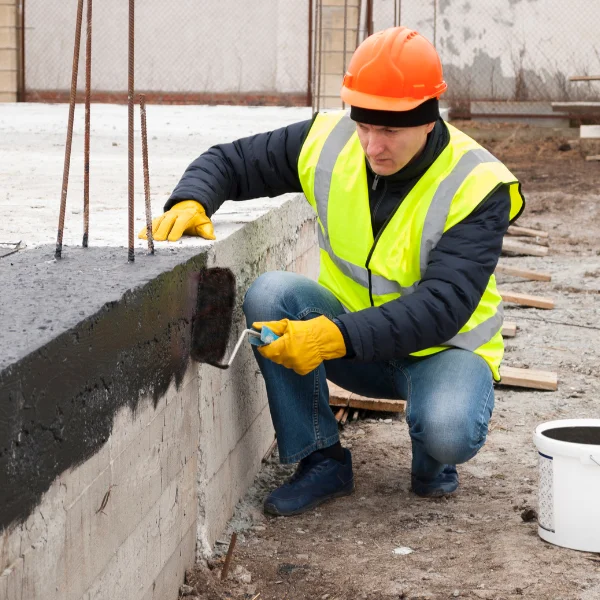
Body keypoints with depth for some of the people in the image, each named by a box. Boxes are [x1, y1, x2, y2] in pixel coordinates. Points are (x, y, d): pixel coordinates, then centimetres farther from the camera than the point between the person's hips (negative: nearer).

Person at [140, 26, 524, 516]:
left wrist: (335, 338, -46)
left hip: (444, 346, -4)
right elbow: (229, 161, -1)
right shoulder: (330, 142, -12)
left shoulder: (477, 187, -24)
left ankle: (433, 458, 4)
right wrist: (189, 201, -25)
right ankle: (322, 460, -12)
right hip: (347, 331, 4)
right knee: (270, 293, -25)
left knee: (448, 433, -37)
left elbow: (442, 308, -34)